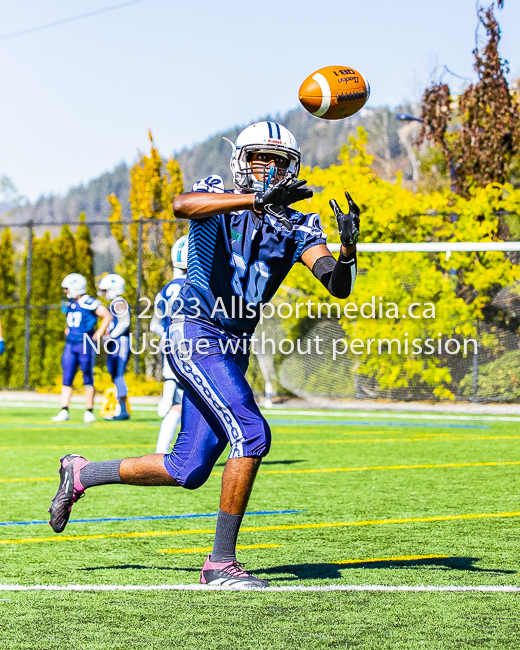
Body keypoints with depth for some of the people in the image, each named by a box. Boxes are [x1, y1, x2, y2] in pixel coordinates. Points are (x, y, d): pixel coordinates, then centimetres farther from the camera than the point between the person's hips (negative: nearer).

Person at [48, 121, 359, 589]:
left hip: (232, 348, 7)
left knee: (188, 470, 8)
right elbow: (182, 205, -29)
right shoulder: (218, 198, -3)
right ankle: (222, 562, -11)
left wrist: (348, 247, -24)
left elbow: (339, 287, -3)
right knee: (251, 434, -20)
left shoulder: (297, 228, 8)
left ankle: (82, 474, 30)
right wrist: (256, 199, -39)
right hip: (196, 335, -7)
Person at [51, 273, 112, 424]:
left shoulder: (89, 303, -13)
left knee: (88, 378, 1)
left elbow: (107, 316, -12)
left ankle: (89, 411, 9)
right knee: (67, 378, 2)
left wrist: (98, 334, -11)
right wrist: (68, 330, 15)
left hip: (85, 345, -7)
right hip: (70, 345, 7)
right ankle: (64, 411, 2)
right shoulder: (70, 304, 11)